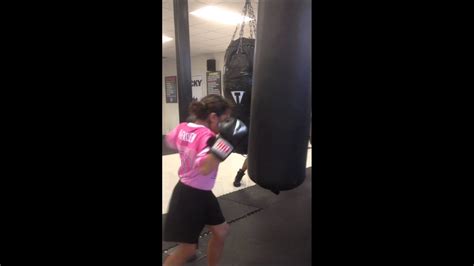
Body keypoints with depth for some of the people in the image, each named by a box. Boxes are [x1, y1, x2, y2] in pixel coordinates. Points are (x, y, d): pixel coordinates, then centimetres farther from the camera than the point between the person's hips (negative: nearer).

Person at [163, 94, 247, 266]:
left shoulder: (182, 128, -1)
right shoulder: (207, 136, -26)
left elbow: (170, 141, 19)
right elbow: (204, 168, -41)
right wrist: (225, 142, -42)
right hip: (191, 196, -10)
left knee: (221, 231, 20)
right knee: (187, 249, 5)